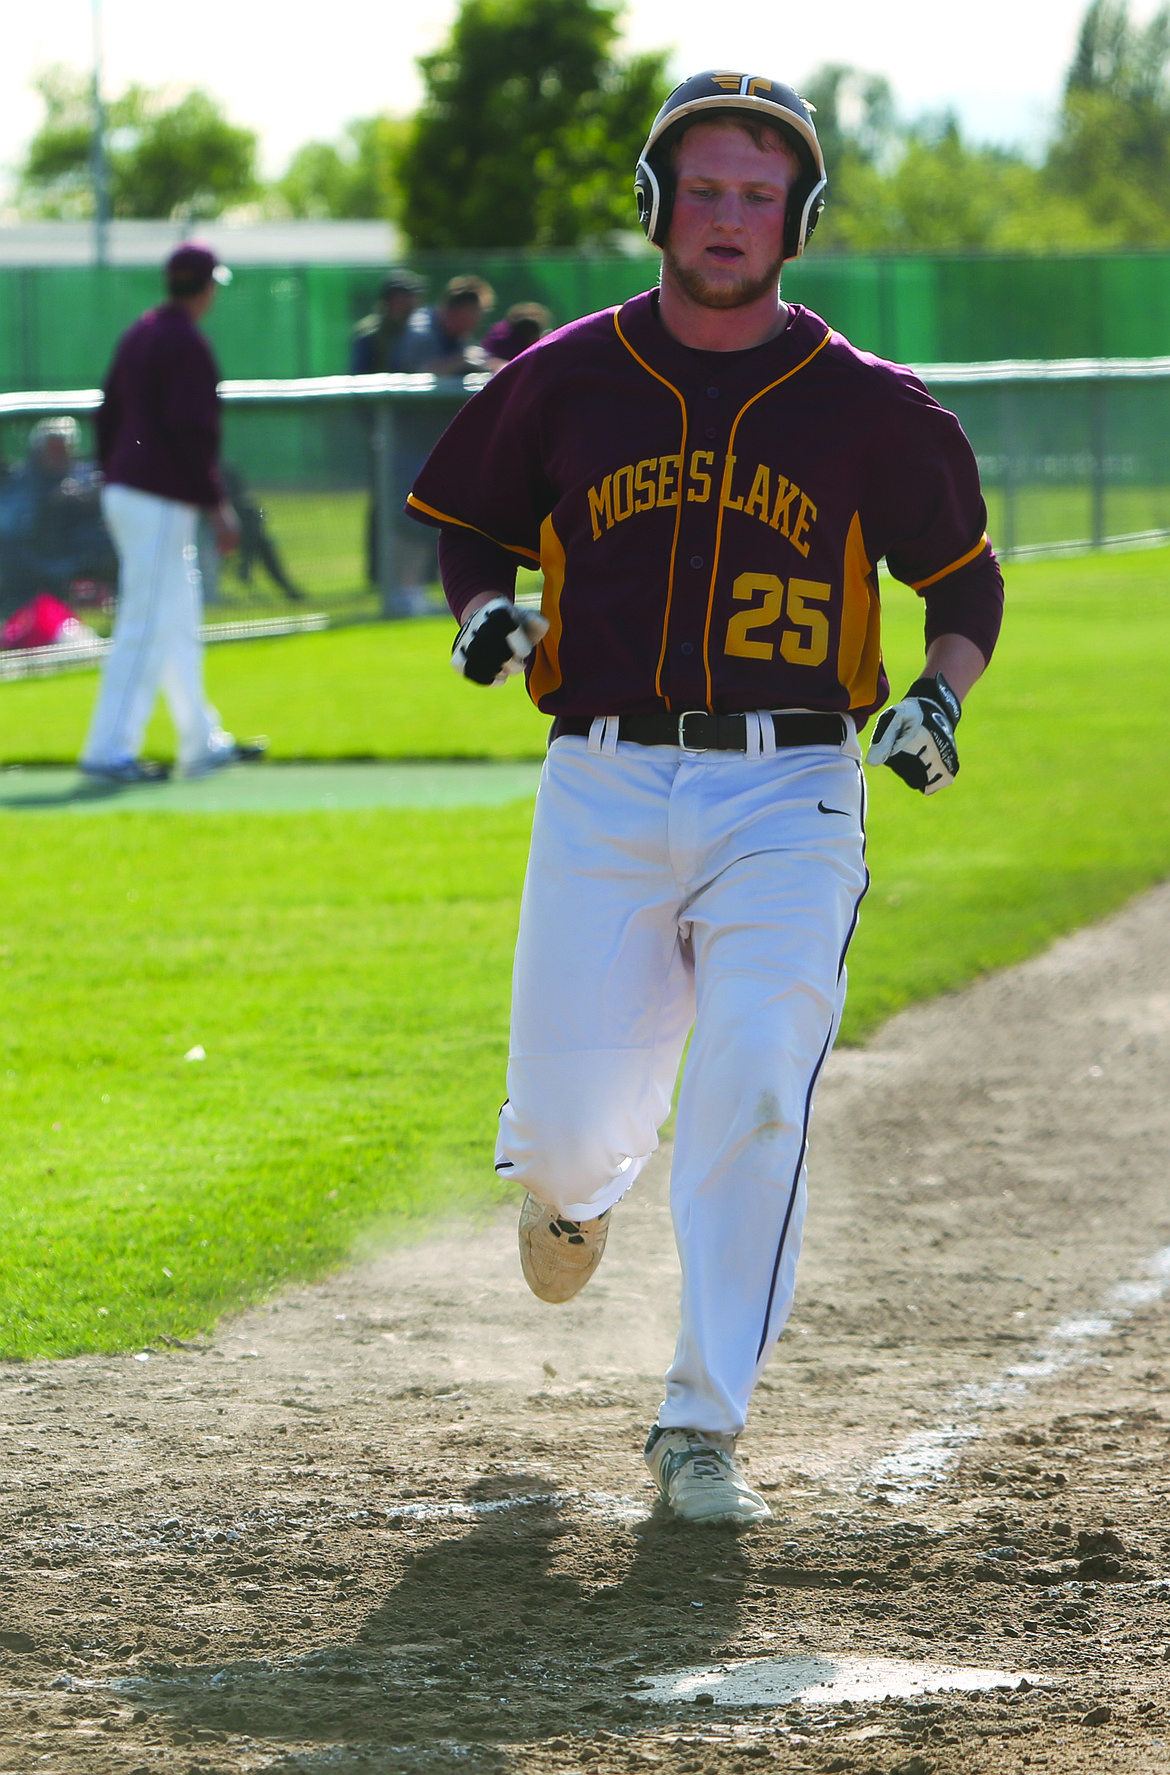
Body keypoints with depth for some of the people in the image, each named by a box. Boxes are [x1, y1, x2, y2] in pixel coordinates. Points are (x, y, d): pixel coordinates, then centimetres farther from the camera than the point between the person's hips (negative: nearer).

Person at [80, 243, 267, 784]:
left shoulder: (137, 334, 13)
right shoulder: (186, 343, -14)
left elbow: (108, 415, 18)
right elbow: (193, 433, -20)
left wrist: (113, 482, 23)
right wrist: (217, 505, -16)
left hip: (123, 493, 10)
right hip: (161, 503, -10)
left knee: (180, 623, 17)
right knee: (146, 626, -10)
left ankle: (204, 743, 24)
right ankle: (110, 750, -13)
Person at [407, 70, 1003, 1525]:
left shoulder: (866, 407, 2)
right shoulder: (565, 382, 5)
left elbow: (964, 579, 13)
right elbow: (463, 522, 18)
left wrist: (940, 697, -6)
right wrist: (486, 614, -3)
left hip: (789, 801, -1)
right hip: (602, 792, 1)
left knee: (752, 1102, -16)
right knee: (572, 1123, -3)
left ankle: (702, 1433, -6)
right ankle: (575, 1181, 39)